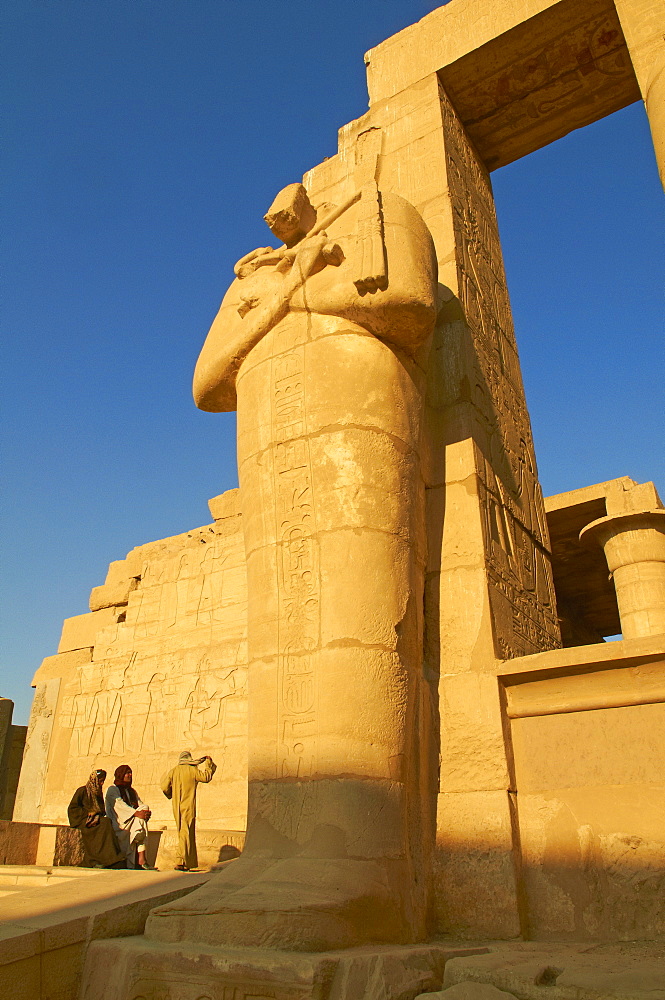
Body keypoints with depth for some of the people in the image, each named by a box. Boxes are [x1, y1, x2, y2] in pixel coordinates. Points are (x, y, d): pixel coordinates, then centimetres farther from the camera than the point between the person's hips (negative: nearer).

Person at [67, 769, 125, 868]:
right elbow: (72, 808, -3)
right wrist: (88, 813, -12)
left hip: (97, 819, 6)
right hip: (83, 821, -6)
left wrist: (98, 815, -3)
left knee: (108, 821, -29)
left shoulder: (99, 793, 22)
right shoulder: (82, 791, 4)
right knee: (105, 823, -32)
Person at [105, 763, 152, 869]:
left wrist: (147, 812, -13)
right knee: (140, 820, -30)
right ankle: (141, 858, -31)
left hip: (133, 821, 6)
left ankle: (141, 860, -31)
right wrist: (136, 813, -26)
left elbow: (141, 805, 11)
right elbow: (120, 805, -13)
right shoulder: (113, 790, 4)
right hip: (118, 823, -6)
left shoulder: (132, 791, 25)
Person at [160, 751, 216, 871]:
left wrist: (171, 795, 18)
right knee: (186, 833, -4)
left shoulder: (173, 771, 2)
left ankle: (187, 864, 17)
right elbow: (206, 777, 4)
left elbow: (164, 786, -2)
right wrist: (209, 765, 17)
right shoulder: (192, 770, -5)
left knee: (182, 833, 13)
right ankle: (180, 862, -16)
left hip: (177, 807, 4)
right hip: (188, 806, -4)